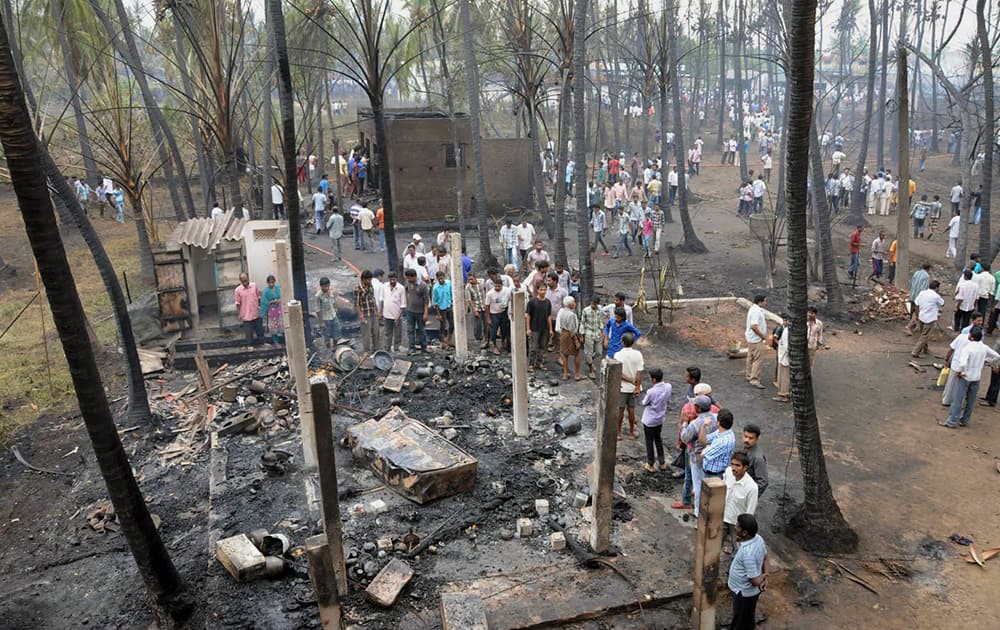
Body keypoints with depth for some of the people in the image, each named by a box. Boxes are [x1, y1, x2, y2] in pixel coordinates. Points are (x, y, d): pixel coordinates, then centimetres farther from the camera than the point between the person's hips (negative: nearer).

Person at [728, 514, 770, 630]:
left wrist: (763, 577, -9)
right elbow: (766, 558, 6)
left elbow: (755, 581, -30)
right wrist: (765, 578, -3)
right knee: (749, 619, 30)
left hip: (744, 593, -8)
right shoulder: (758, 538, -11)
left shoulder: (748, 553, -39)